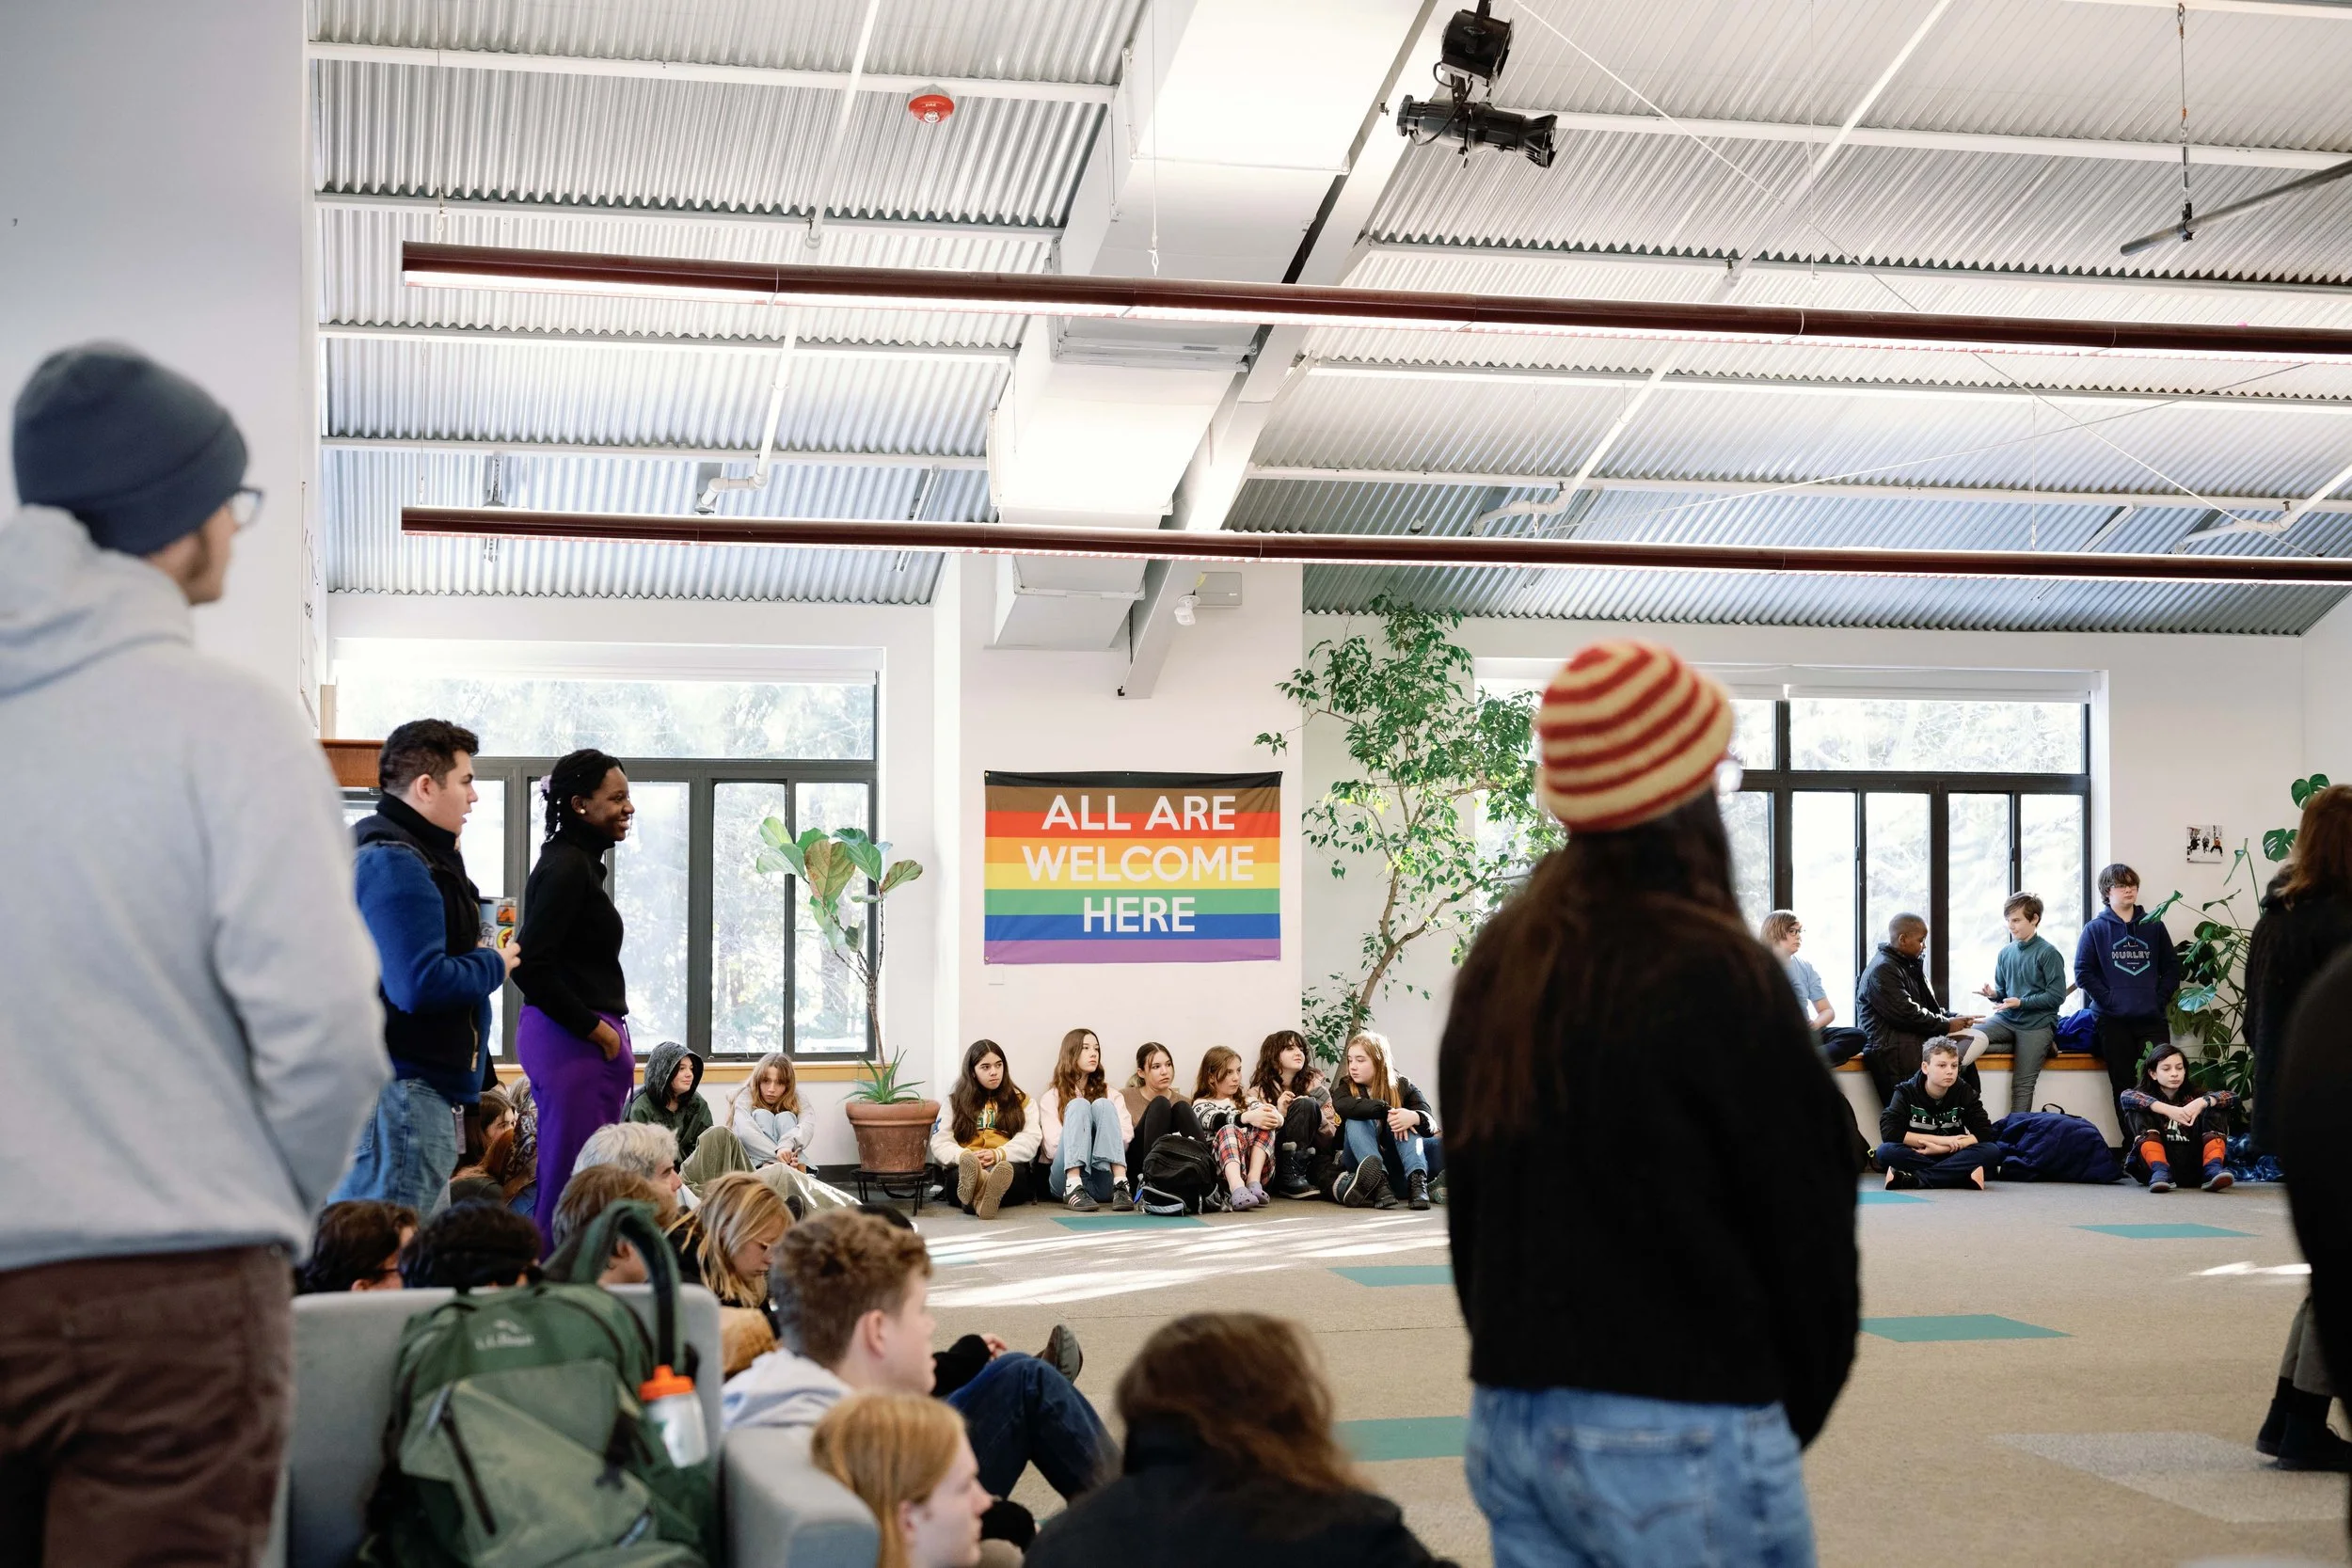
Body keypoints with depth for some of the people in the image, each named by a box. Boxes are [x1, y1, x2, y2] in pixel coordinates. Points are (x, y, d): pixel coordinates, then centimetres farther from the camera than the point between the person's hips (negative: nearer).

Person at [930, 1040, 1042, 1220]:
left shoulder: (1021, 1101, 22)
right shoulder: (954, 1102, 21)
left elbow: (1030, 1139, 5)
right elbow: (940, 1143, 8)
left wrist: (998, 1154, -15)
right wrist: (964, 1156, -16)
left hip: (1009, 1166, 0)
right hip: (963, 1168, 0)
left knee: (1005, 1170, -38)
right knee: (965, 1170, -38)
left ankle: (980, 1193, -74)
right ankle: (982, 1189, -76)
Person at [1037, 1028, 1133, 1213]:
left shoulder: (1110, 1094, 23)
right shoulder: (1051, 1098, 15)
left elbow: (1126, 1137, 7)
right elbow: (1053, 1147, 1)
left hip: (1105, 1180, 2)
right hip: (1068, 1176, -2)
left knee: (1102, 1104, -16)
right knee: (1078, 1105, -19)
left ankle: (1120, 1185, -37)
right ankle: (1074, 1188, -40)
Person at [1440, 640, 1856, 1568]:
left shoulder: (1498, 962, 6)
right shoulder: (1717, 977, -15)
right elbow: (1807, 1220, -7)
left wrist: (1526, 1359, 18)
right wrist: (1795, 1408, 8)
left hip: (1507, 1418, 7)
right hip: (1678, 1433, -7)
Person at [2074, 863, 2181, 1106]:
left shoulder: (2154, 926, 12)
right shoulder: (2095, 929, 5)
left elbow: (2172, 967, 12)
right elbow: (2083, 972, -1)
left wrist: (2160, 999, -2)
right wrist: (2109, 1000, -11)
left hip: (2152, 1019, 1)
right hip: (2112, 1021, -1)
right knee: (2124, 1085, 2)